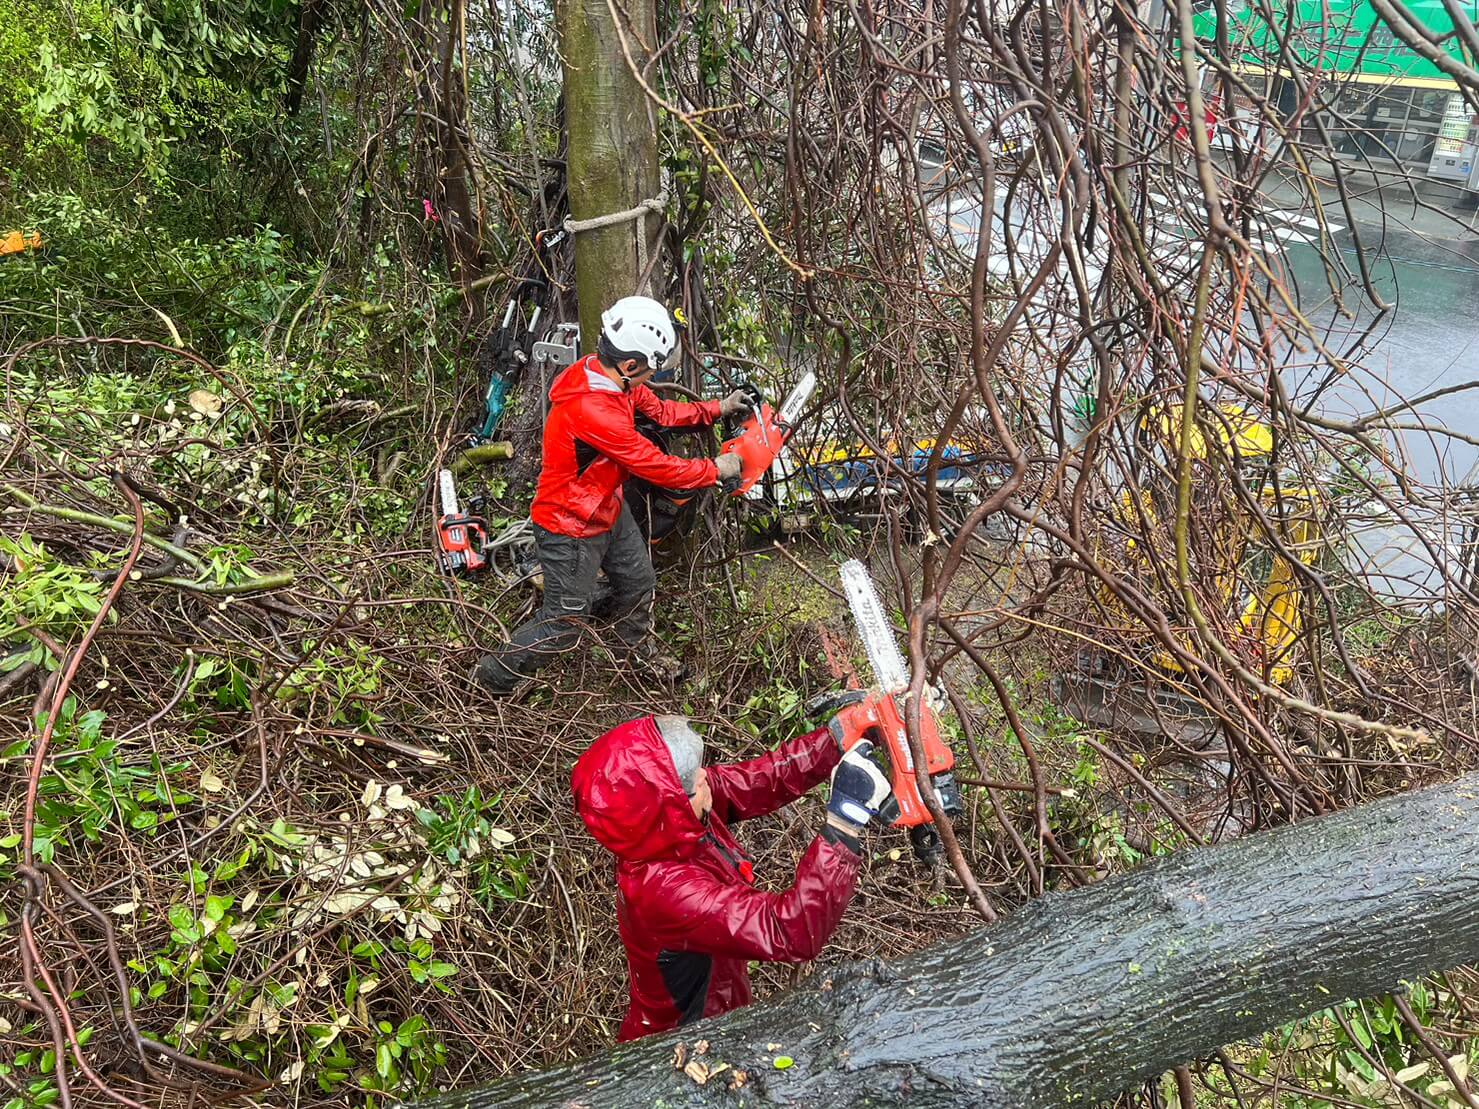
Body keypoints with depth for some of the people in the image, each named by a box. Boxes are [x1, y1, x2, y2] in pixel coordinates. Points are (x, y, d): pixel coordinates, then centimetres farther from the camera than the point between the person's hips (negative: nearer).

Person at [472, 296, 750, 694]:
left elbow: (659, 409, 7)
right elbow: (656, 467, -30)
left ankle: (639, 654, 50)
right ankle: (494, 676, 27)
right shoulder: (594, 410, -38)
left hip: (607, 508, 9)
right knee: (565, 620, 7)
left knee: (638, 580, 25)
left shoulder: (606, 374, -10)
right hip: (572, 528, -9)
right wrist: (716, 470, -15)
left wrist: (716, 408, 4)